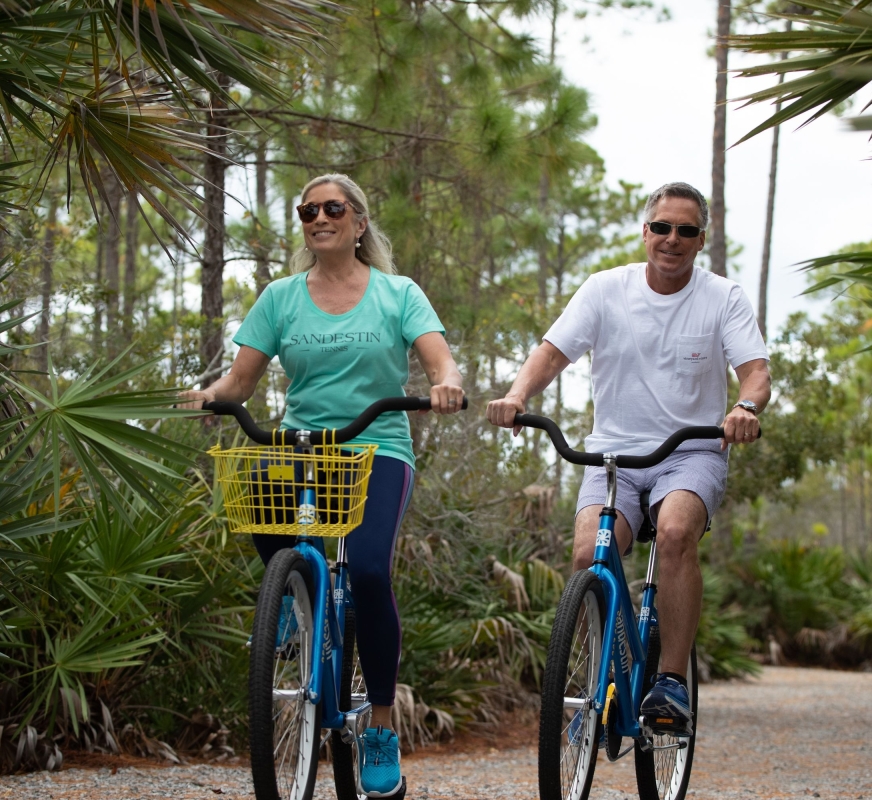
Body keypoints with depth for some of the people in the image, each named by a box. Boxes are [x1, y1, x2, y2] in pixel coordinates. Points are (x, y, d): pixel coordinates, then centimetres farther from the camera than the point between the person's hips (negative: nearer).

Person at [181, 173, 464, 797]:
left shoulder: (398, 294, 7)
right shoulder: (282, 297, 12)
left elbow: (440, 363, -4)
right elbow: (242, 378, 6)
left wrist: (448, 385, -27)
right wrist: (211, 394, -16)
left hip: (378, 452, -2)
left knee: (367, 570, -27)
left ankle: (382, 732, -10)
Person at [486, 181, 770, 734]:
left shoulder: (723, 298, 0)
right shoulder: (606, 290, 2)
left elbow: (756, 370, -10)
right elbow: (553, 352, -4)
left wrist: (746, 408, -34)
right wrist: (518, 395, -25)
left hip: (693, 454, -1)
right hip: (614, 453, 1)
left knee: (676, 531, -33)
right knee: (588, 555, -23)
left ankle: (672, 684, -25)